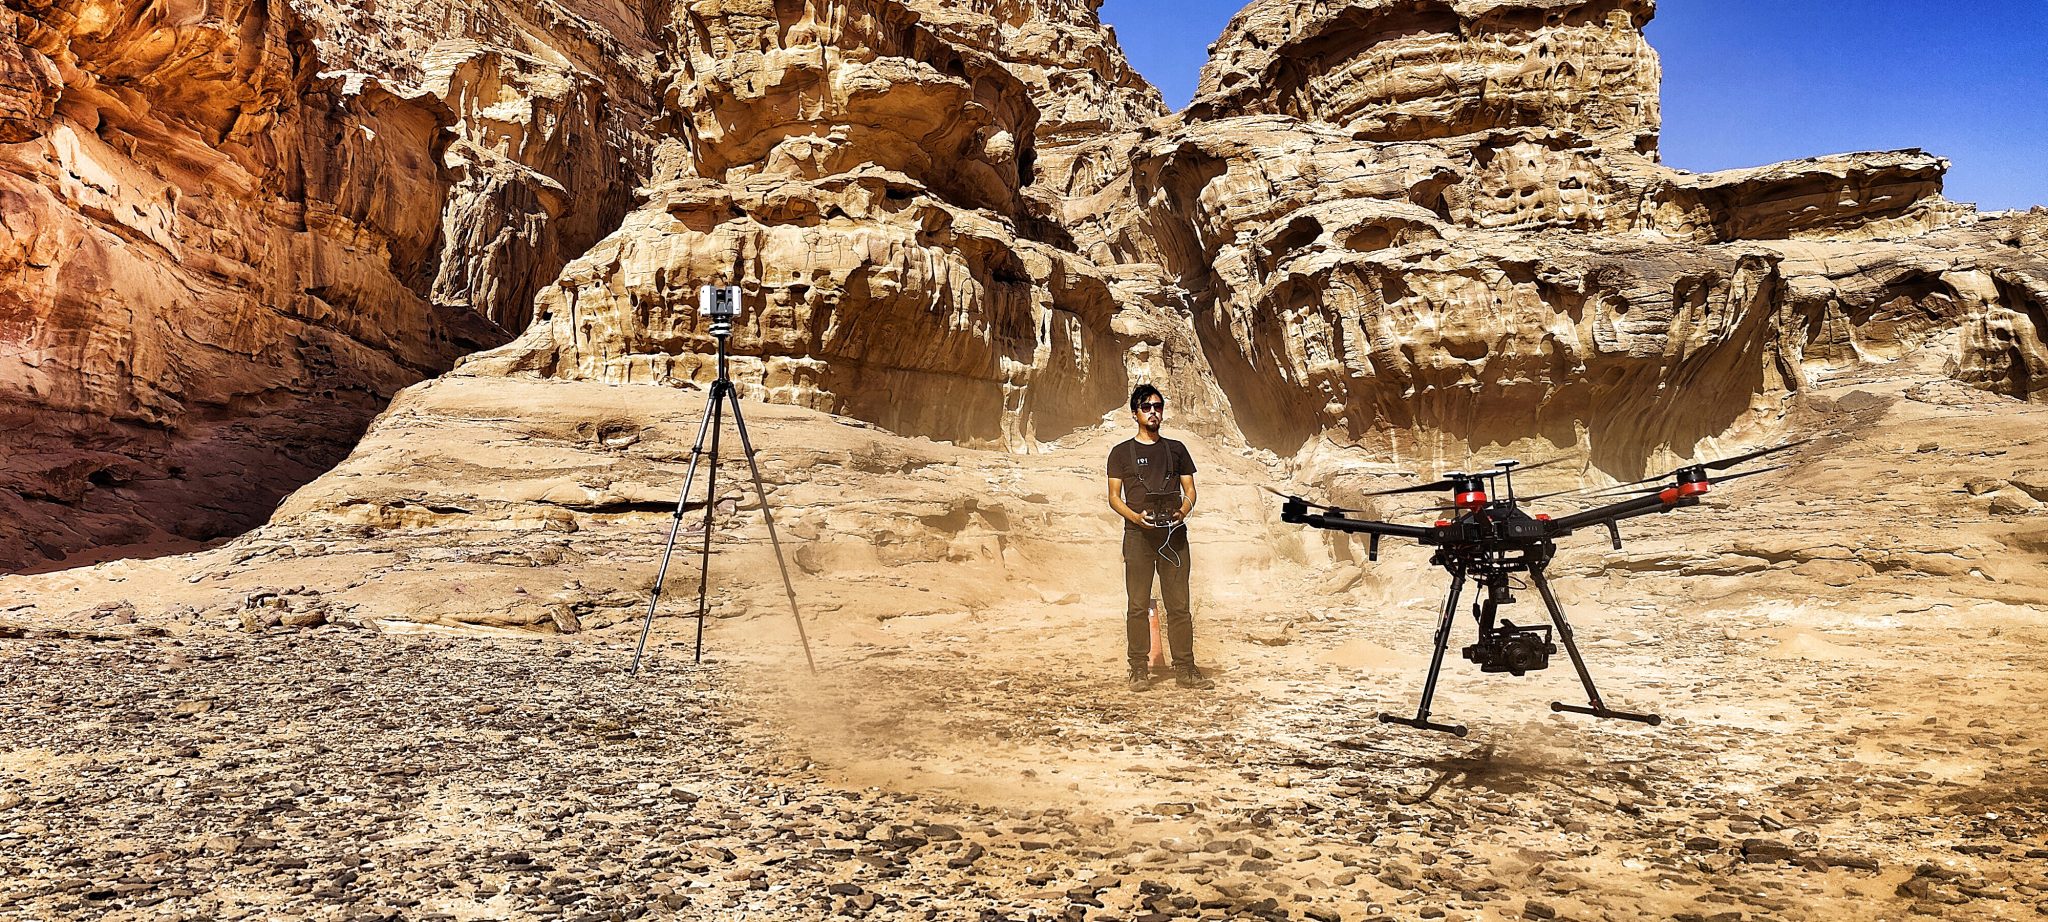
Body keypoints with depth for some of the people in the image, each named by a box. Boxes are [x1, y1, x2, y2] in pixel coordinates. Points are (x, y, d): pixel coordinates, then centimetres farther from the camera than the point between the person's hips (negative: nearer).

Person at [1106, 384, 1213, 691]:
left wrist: (1183, 511, -7)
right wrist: (1135, 516, -13)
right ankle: (1140, 670, 3)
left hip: (1174, 534, 2)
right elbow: (1114, 496, 6)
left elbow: (1189, 489, 15)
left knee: (1179, 605, 0)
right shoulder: (1122, 452, 9)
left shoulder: (1176, 449, 16)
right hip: (1138, 535, -2)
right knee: (1137, 605, -2)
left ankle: (1184, 669, 4)